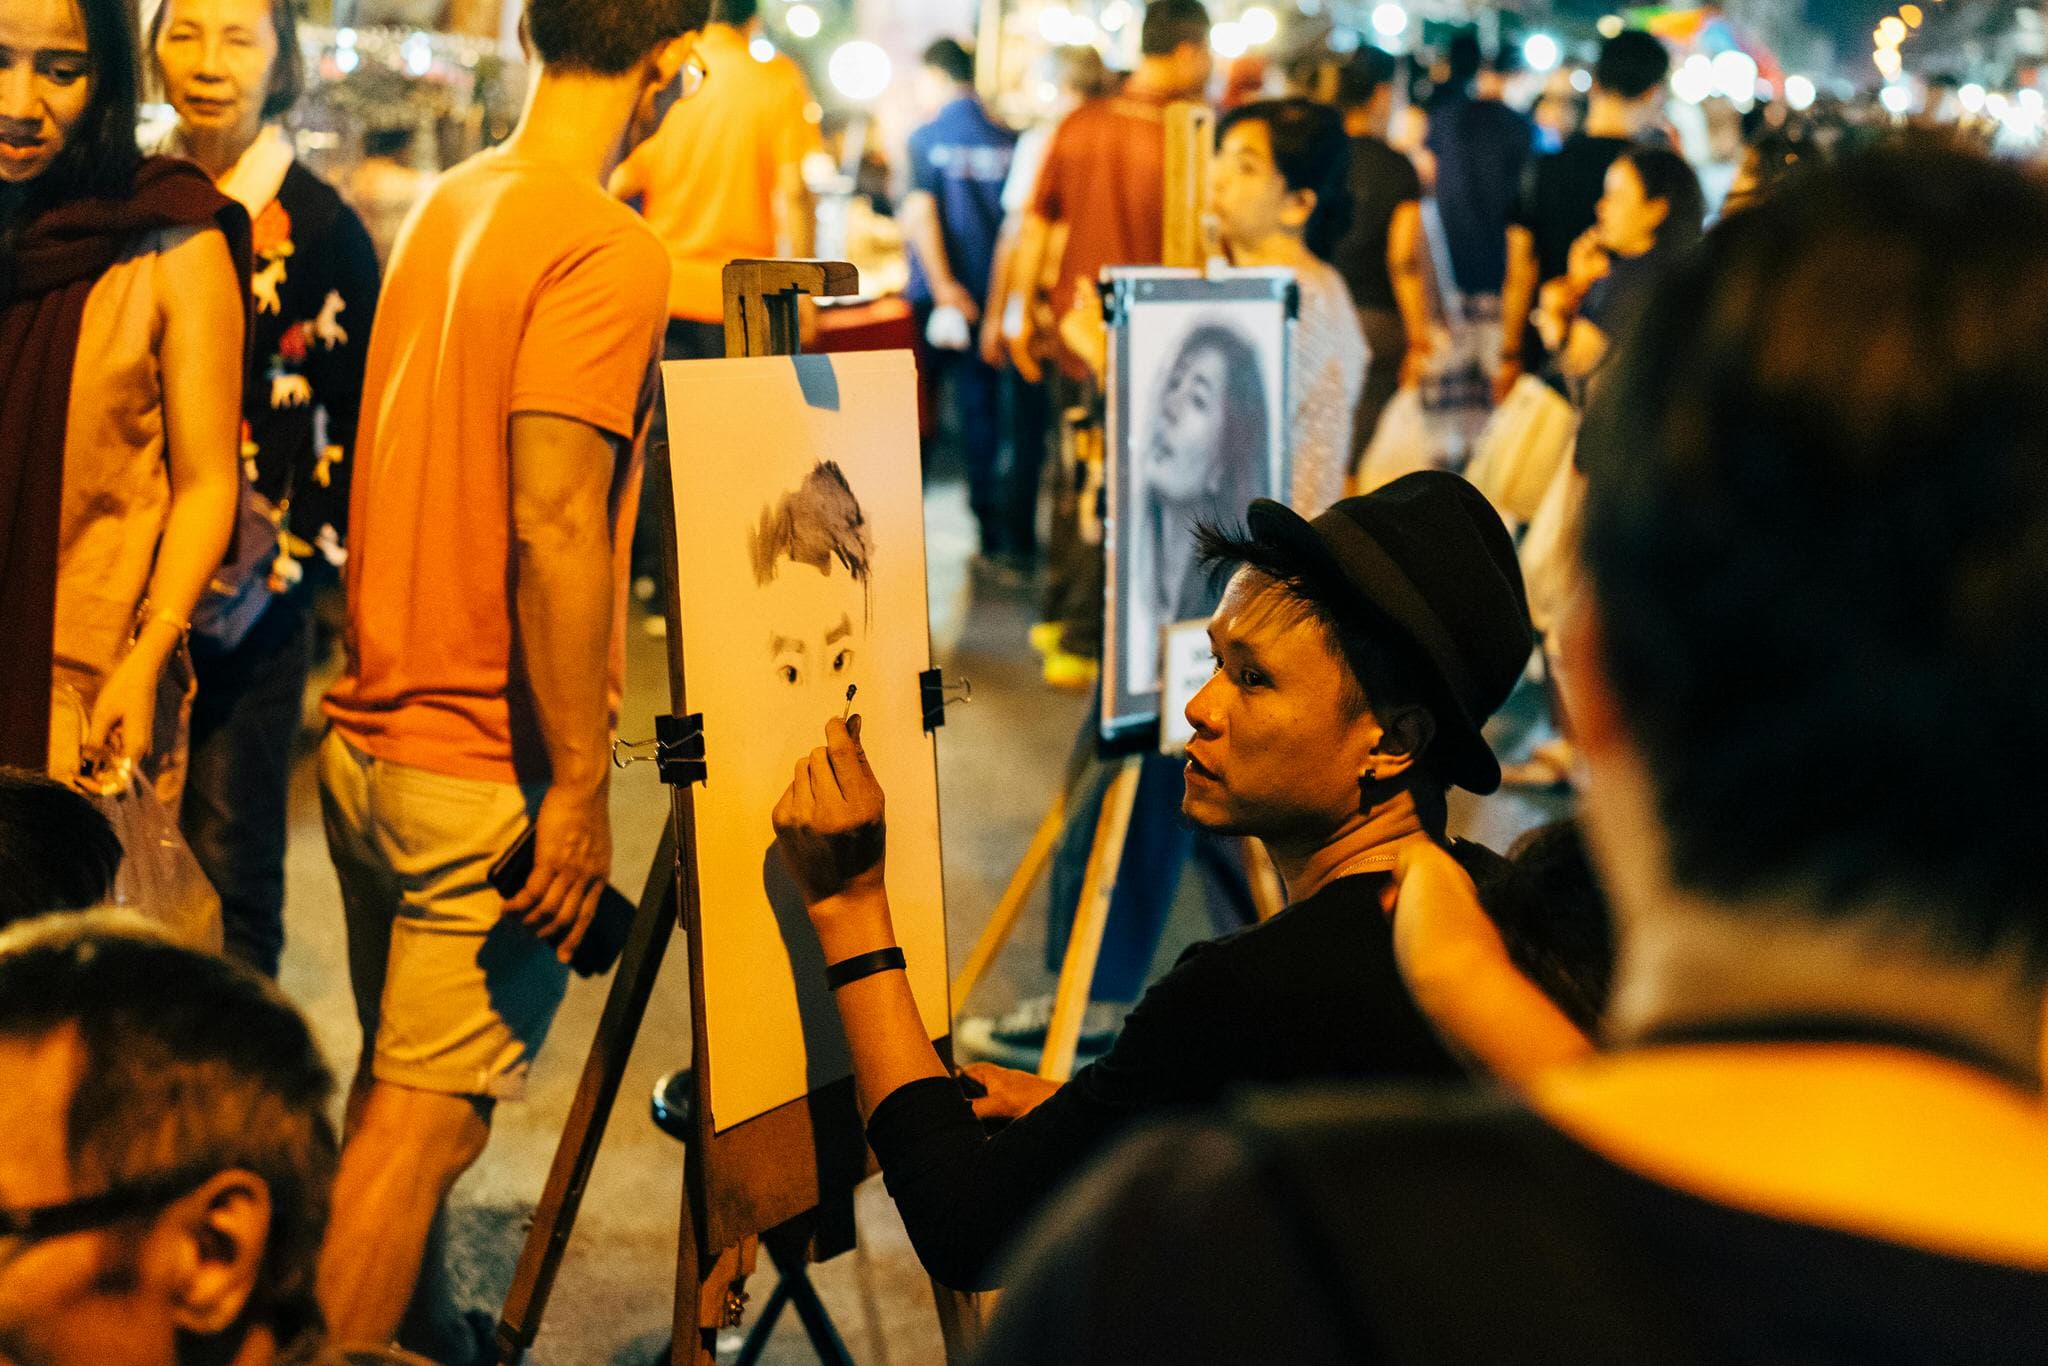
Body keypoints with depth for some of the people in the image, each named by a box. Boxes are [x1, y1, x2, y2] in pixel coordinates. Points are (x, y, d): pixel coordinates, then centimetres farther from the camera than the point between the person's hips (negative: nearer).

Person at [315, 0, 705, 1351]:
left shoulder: (448, 205, 10)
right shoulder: (609, 250, -16)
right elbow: (553, 523, -24)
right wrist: (580, 784, -20)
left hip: (368, 732, 8)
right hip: (488, 769, -8)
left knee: (393, 1086, 20)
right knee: (427, 1120, -1)